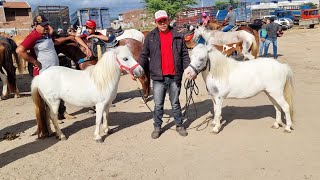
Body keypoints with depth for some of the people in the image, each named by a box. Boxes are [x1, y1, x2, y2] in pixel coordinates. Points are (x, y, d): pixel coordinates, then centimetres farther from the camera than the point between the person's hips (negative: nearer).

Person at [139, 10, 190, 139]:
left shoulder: (178, 36, 4)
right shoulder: (151, 37, 2)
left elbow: (184, 55, 6)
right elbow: (144, 55, 3)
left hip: (175, 76, 1)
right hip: (158, 77, 0)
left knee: (175, 103, 15)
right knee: (158, 105, 8)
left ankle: (179, 125, 30)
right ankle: (157, 127, 25)